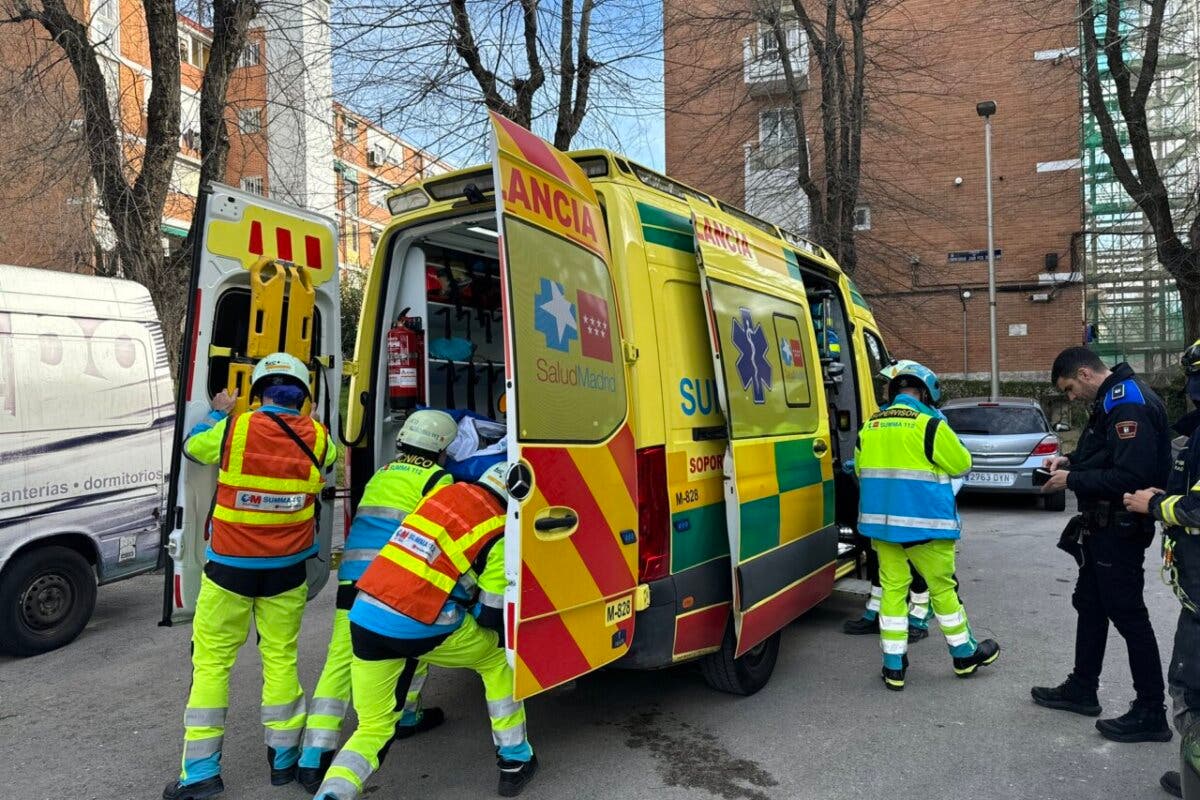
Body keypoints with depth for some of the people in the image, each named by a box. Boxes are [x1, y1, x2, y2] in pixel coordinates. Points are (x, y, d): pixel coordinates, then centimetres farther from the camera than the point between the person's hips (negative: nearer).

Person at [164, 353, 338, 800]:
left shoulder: (232, 429, -14)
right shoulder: (317, 438, -9)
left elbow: (192, 446, 7)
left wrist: (218, 413, 23)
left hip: (229, 568, -2)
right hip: (285, 571, 2)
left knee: (211, 662, 12)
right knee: (280, 658, 15)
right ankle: (284, 757, 26)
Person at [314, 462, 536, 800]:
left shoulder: (445, 491, 14)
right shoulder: (499, 532, -1)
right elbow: (491, 614, 3)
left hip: (364, 617, 5)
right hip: (420, 627, -5)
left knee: (373, 727, 21)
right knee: (497, 657, 23)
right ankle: (515, 761, 29)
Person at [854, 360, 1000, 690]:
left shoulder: (869, 426, 5)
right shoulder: (929, 425, -12)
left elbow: (860, 470, 15)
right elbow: (962, 465, -2)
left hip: (881, 521, 5)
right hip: (923, 523, -4)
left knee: (893, 589, 10)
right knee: (943, 588, 13)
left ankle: (894, 665, 13)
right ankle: (964, 654, 31)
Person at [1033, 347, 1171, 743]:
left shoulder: (1130, 404, -22)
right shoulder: (1111, 401, 11)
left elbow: (1131, 476, -29)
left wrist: (1073, 481, -19)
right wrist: (1071, 461, 7)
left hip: (1120, 530, -11)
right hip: (1103, 528, 11)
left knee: (1128, 615, -1)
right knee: (1090, 605, 18)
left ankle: (1151, 714, 12)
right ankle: (1082, 689, 30)